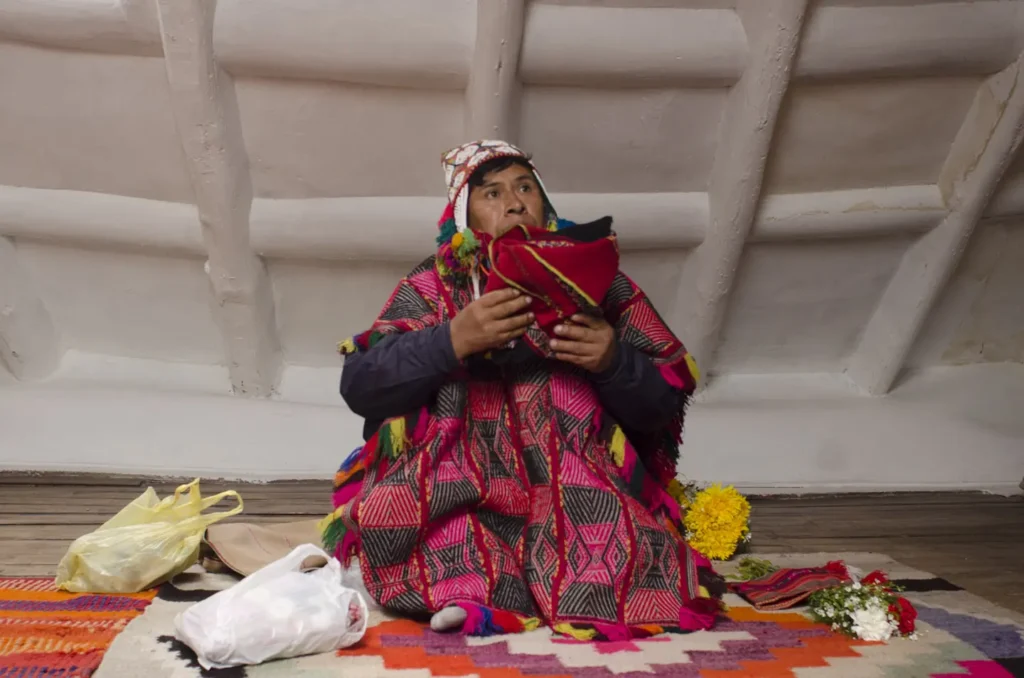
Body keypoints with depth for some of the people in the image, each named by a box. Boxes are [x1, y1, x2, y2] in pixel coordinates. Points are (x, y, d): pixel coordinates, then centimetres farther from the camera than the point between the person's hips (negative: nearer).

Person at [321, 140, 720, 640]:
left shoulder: (595, 278, 4)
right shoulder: (434, 286, 4)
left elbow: (663, 404, 3)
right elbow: (359, 386, -8)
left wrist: (613, 361, -19)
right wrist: (452, 340, -23)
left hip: (579, 493, 1)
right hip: (459, 497, 0)